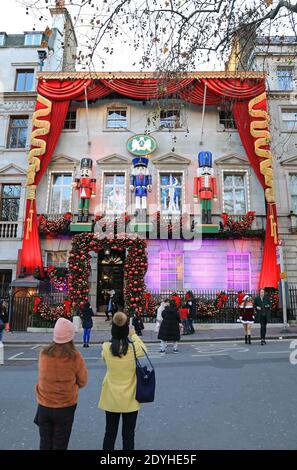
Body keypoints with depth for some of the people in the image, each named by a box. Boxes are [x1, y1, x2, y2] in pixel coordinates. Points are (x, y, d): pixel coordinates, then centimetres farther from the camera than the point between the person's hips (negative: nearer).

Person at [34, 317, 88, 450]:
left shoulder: (43, 354, -14)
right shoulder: (75, 357, -20)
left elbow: (42, 377, -1)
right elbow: (83, 382, -6)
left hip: (44, 407, 2)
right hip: (65, 408, -2)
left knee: (45, 443, 21)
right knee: (60, 445, 16)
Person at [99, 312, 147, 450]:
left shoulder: (106, 347, -16)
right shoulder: (134, 348, -21)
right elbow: (144, 350, 2)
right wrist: (134, 335, 10)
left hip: (111, 398, 2)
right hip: (130, 399, -1)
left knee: (110, 433, 20)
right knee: (128, 435, 16)